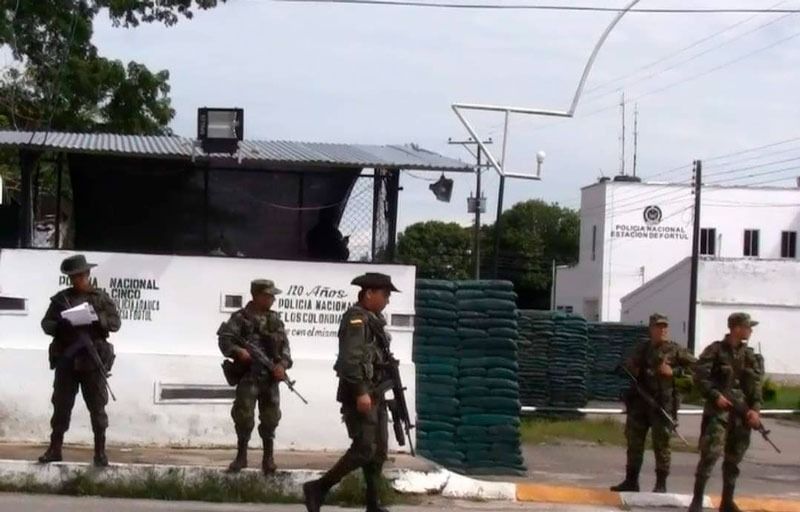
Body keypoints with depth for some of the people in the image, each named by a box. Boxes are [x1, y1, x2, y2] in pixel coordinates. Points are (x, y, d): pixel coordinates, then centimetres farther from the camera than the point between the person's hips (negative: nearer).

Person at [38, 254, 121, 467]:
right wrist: (60, 326, -13)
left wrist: (97, 319, -20)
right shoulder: (61, 298, 10)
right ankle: (55, 448, 14)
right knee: (61, 405, 6)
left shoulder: (101, 298, 4)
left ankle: (100, 451, 4)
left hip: (93, 360, -2)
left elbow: (115, 322, -2)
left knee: (97, 406, -1)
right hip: (65, 359, 2)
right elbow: (46, 323, 7)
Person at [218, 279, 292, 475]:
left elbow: (284, 345, 9)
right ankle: (241, 455, 9)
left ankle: (268, 457, 17)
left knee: (270, 419, 5)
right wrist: (237, 351, -28)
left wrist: (283, 364, -8)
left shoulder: (275, 319, 11)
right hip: (248, 376, -4)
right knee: (244, 417, -6)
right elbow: (225, 339, -9)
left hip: (270, 377, 4)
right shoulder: (240, 318, -2)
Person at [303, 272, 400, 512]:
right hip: (359, 393, -10)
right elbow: (350, 359, -22)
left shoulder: (373, 319, 16)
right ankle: (318, 488, -8)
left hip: (374, 393, 10)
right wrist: (361, 392, -28)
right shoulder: (356, 319, -13)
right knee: (364, 449, -13)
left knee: (379, 451, 9)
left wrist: (376, 392, 18)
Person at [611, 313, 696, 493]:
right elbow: (629, 367, 26)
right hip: (639, 401, 5)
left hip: (663, 403, -5)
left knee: (661, 444, -2)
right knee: (634, 441, 8)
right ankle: (631, 481, 16)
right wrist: (631, 370, 3)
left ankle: (661, 484, 4)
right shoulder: (642, 349, 14)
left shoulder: (676, 350, 0)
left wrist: (674, 372, -13)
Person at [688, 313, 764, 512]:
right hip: (718, 410, -5)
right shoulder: (715, 351, -3)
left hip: (742, 411, 5)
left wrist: (755, 409, -5)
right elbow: (700, 377, -8)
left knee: (734, 459, 8)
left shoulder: (751, 356, 12)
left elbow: (757, 385, 8)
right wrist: (716, 395, -17)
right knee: (711, 454, -14)